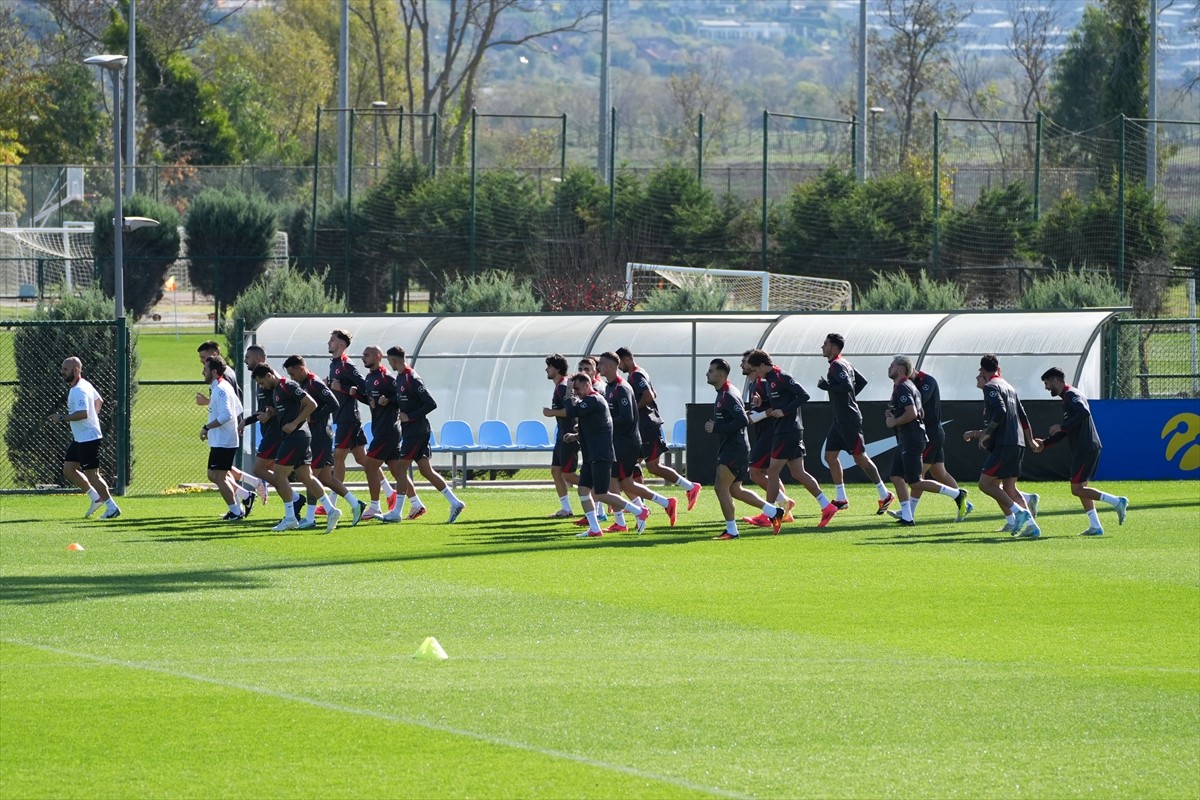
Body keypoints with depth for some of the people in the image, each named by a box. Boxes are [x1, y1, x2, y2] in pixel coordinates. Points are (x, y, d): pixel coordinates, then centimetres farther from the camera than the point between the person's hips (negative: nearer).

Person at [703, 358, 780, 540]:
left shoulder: (729, 396, -17)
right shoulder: (722, 393, 15)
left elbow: (743, 421, -26)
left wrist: (716, 427, -22)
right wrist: (714, 425, 12)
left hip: (735, 448, -11)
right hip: (728, 448, 11)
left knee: (721, 487, -12)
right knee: (734, 490, 15)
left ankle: (731, 530, -7)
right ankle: (773, 512, 22)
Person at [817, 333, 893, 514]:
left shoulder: (837, 366, -15)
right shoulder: (843, 364, 15)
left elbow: (847, 386, -29)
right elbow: (861, 381, 22)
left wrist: (827, 386, -19)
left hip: (849, 420, -10)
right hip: (840, 420, 10)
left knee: (860, 457, -6)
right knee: (830, 455, 9)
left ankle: (885, 495, 0)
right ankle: (841, 499, 12)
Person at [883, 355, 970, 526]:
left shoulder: (903, 387, -15)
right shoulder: (905, 386, 17)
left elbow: (911, 413, -26)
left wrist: (894, 422, -12)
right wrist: (892, 414, 12)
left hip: (911, 441, -11)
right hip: (905, 440, 11)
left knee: (916, 483, -9)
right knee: (896, 477, 7)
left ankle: (956, 494, -6)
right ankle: (907, 517, 7)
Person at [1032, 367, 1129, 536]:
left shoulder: (1071, 395, -9)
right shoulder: (1067, 397, 23)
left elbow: (1084, 413, -29)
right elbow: (1066, 431, 29)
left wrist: (1061, 427, -21)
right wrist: (1044, 443, 22)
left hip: (1085, 450, -10)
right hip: (1086, 449, 10)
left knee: (1077, 489, -10)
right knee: (1080, 488, 12)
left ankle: (1117, 502, -14)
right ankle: (1095, 526, 10)